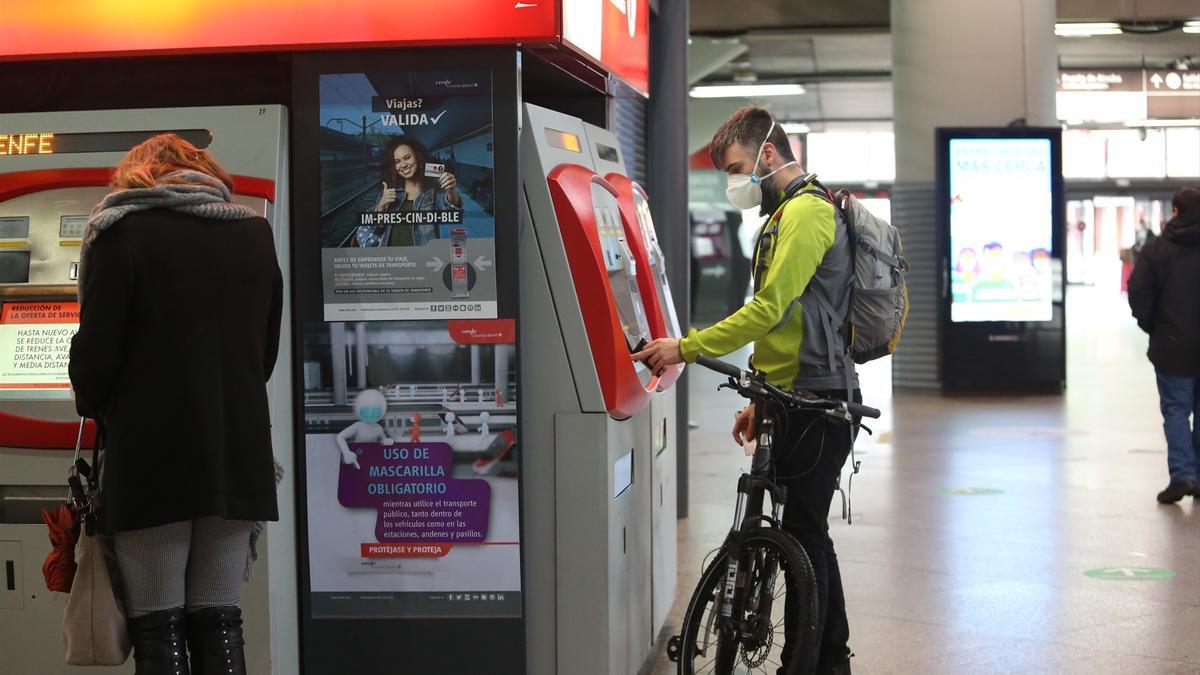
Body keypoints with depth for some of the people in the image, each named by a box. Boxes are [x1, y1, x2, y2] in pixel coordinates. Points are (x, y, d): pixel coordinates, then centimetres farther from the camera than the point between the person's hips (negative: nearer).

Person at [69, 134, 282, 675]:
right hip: (237, 453, 4)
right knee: (219, 626, 9)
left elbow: (97, 348, -7)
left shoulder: (124, 230, -4)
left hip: (153, 453, -4)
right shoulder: (254, 234, 10)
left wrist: (94, 407, 12)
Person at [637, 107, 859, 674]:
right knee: (808, 533, 14)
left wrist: (687, 347, -18)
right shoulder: (788, 212, 21)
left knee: (803, 533, -7)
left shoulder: (805, 211, -12)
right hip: (798, 398, 11)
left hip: (815, 402, -11)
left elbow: (769, 308, -21)